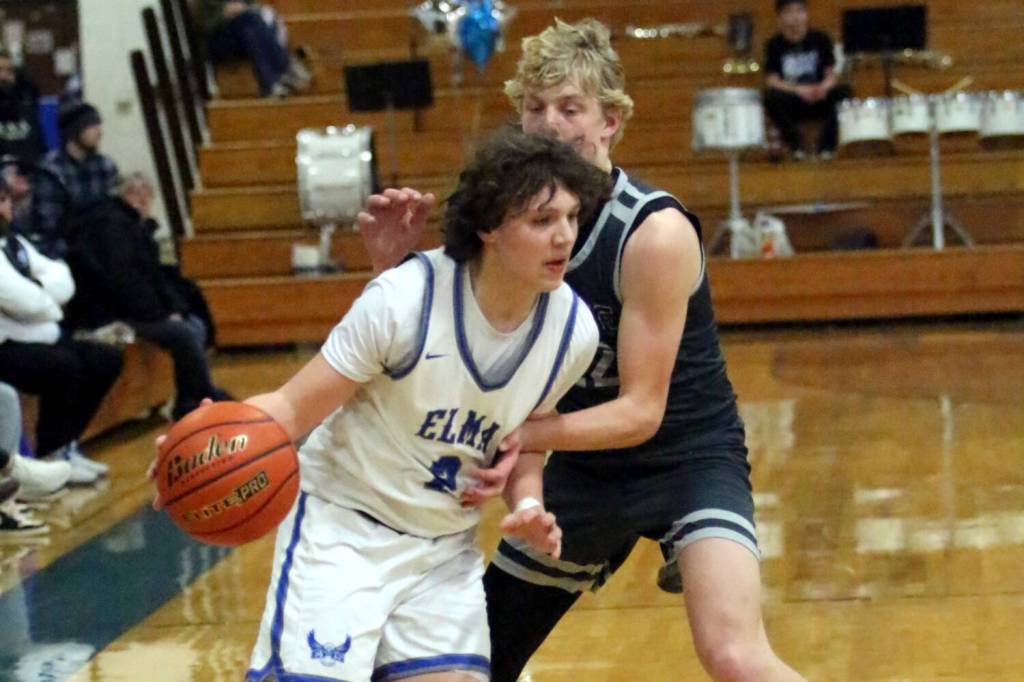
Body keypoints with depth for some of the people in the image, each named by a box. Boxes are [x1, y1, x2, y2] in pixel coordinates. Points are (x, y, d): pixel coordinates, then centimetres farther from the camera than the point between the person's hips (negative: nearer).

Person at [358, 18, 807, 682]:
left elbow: (640, 412, -23)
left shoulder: (655, 231, -22)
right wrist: (393, 264, -16)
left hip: (688, 458, -6)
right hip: (587, 466, 6)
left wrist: (527, 434, -37)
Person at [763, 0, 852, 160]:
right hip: (790, 104, -1)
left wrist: (824, 87, -24)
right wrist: (798, 90, -28)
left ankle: (826, 146, -17)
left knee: (843, 92, -28)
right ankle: (795, 145, -15)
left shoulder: (820, 39, 1)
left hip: (819, 101, 1)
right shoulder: (775, 45, -3)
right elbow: (772, 81, -11)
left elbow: (831, 74, 0)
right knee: (771, 96, -33)